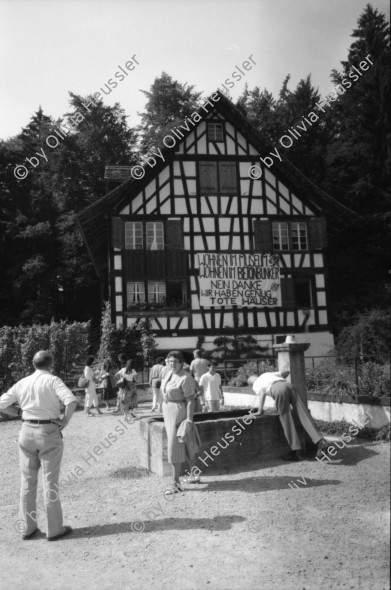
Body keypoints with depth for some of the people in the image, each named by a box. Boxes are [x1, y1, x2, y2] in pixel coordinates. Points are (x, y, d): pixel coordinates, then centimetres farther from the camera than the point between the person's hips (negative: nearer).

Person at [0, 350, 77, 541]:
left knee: (27, 482, 14)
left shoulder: (22, 383, 5)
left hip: (27, 432, 4)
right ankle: (54, 529, 12)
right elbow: (71, 401, -24)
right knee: (50, 482, 4)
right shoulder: (53, 381, -9)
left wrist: (21, 412, 11)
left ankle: (27, 528, 22)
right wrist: (65, 420, -10)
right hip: (49, 432, -4)